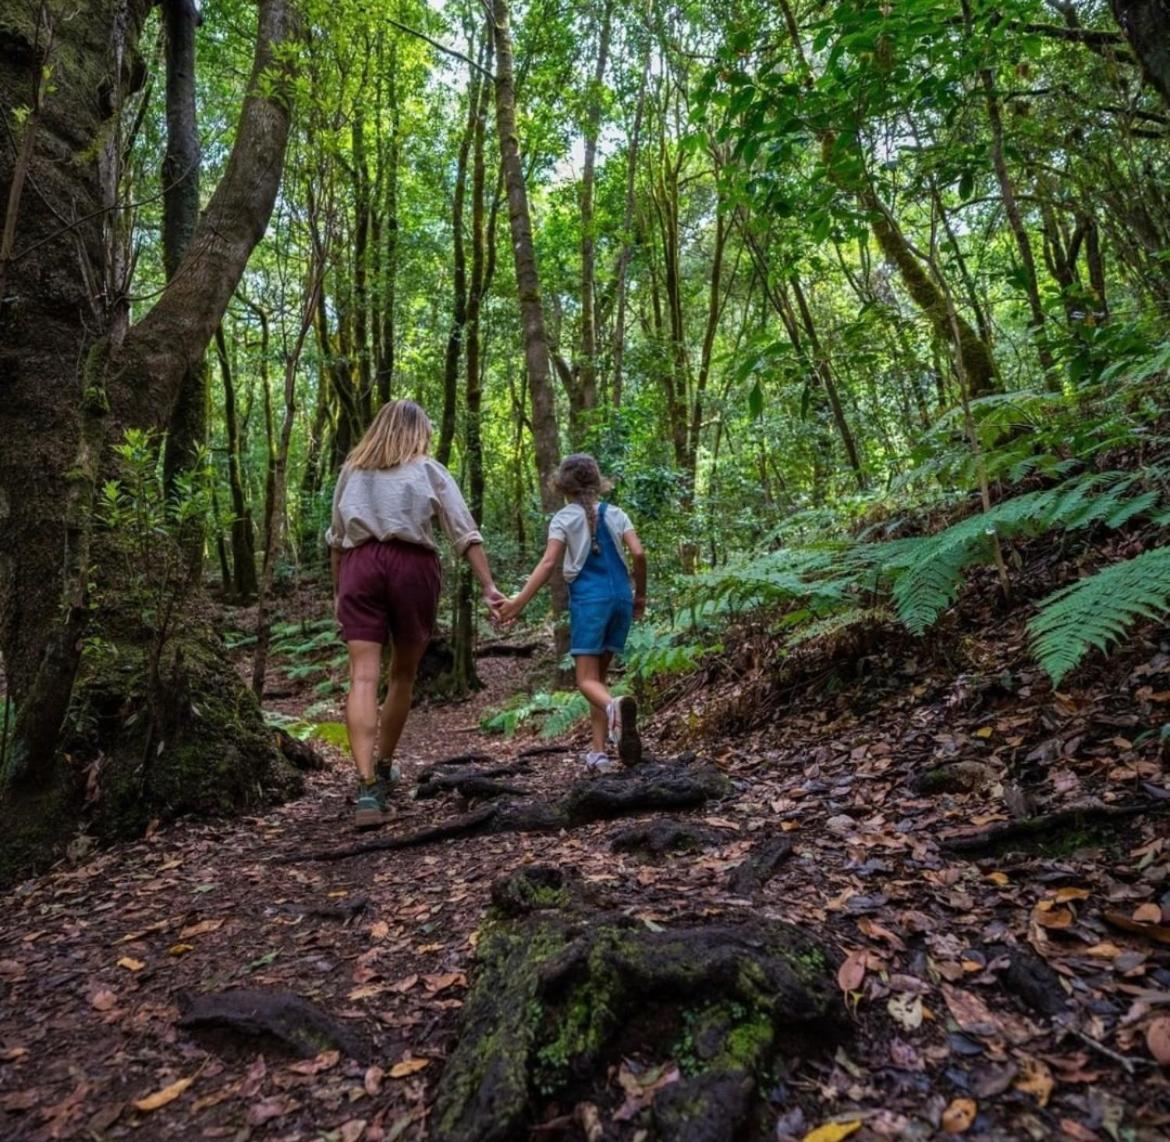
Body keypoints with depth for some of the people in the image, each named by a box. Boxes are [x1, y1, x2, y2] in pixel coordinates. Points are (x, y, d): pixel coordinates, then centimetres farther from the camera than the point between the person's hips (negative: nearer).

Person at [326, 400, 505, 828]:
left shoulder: (351, 470, 18)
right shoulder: (429, 470, 10)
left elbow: (336, 538, 20)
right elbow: (465, 533, 1)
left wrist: (337, 591, 27)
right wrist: (488, 586, -3)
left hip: (360, 566, 2)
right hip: (412, 566, -1)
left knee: (364, 677, -6)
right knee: (403, 674, 15)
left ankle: (367, 787, -18)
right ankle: (383, 768, 28)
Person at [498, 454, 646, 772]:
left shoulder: (564, 518, 2)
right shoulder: (615, 513, 12)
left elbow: (548, 562, -10)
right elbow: (638, 554, 1)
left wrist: (519, 601, -14)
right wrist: (640, 595, 13)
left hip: (589, 597, -4)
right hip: (619, 595, 4)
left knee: (586, 679, -5)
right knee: (599, 674, 14)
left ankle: (615, 707, -41)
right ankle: (598, 752, 9)